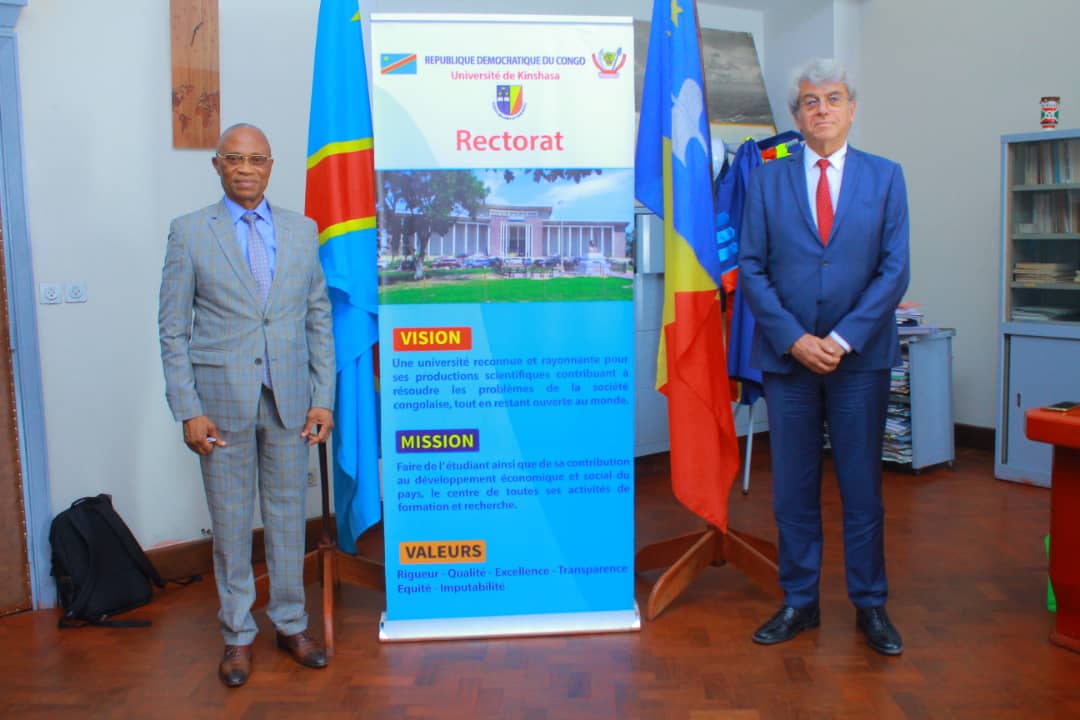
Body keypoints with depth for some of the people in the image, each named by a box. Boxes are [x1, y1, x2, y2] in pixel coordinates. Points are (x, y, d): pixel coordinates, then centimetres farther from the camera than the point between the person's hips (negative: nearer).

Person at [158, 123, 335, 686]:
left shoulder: (302, 231, 7)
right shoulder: (189, 232, 0)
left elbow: (319, 318, 7)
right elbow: (173, 329, -1)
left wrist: (323, 398, 1)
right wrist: (188, 410, -8)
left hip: (289, 400, 2)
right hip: (222, 401, -2)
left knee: (288, 514, 11)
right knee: (230, 523, 7)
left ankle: (291, 624, 27)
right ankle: (238, 635, 23)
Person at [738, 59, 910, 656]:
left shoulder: (885, 176, 5)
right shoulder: (767, 179, 6)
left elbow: (895, 269, -1)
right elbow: (751, 268, 1)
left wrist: (845, 338, -12)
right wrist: (793, 339, -10)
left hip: (861, 358, 0)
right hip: (787, 357, 1)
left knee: (862, 487, 7)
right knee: (793, 489, 7)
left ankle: (870, 605, 21)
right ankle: (799, 602, 21)